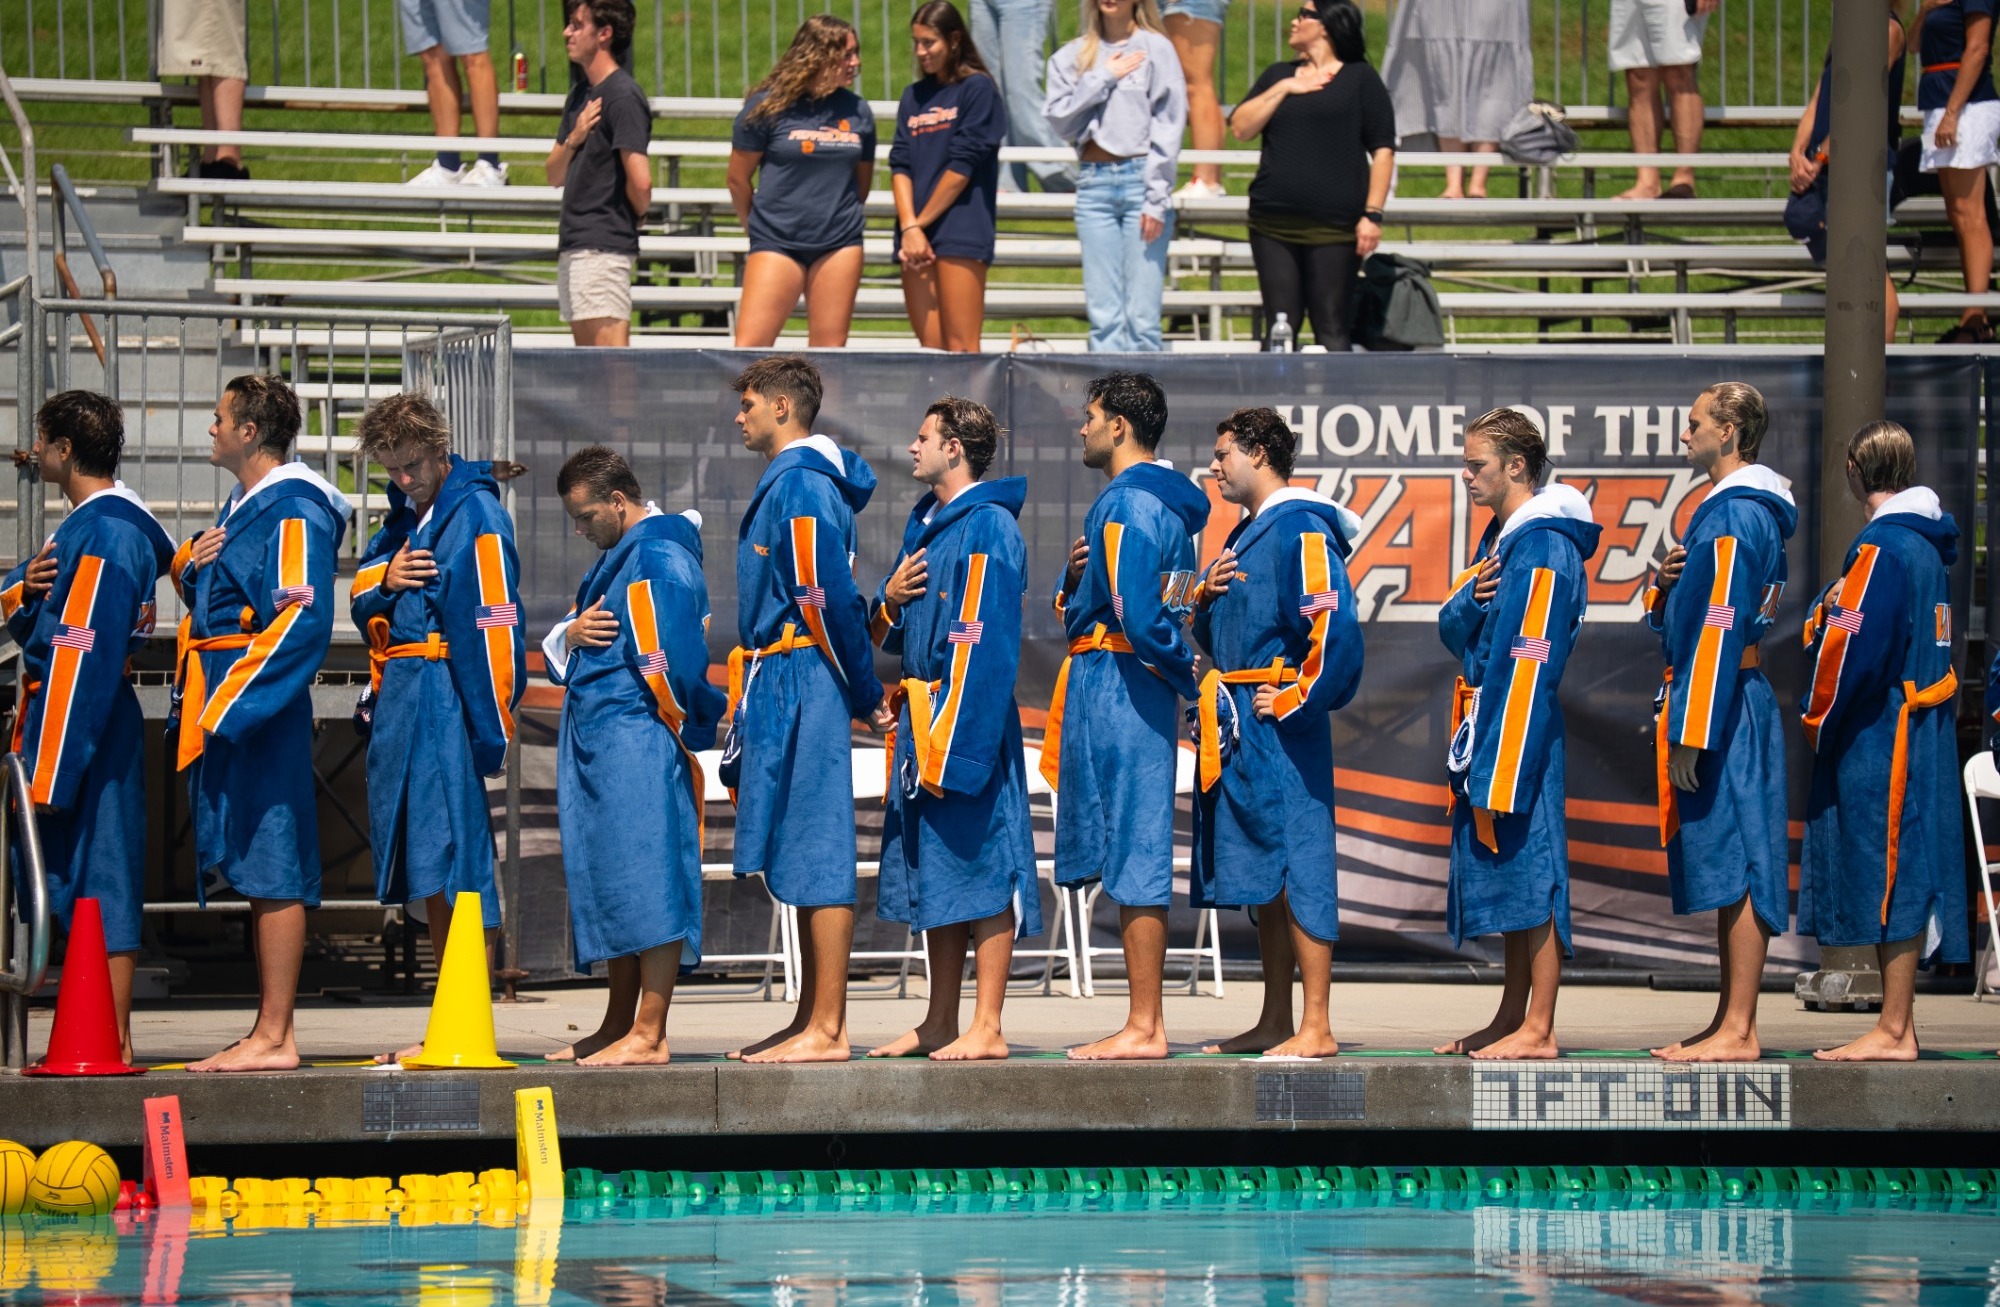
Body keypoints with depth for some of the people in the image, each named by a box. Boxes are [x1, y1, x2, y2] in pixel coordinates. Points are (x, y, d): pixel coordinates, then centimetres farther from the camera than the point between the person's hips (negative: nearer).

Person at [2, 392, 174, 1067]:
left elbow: (84, 659, -21)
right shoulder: (89, 524, 16)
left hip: (88, 725, -10)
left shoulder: (105, 535, -16)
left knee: (97, 877, -8)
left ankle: (113, 1042, -6)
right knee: (76, 881, 11)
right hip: (57, 712, 10)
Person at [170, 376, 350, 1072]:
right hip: (220, 703, 10)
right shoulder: (238, 507, 18)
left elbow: (304, 620, -21)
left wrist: (229, 706, -23)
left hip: (262, 702, -10)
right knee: (256, 871, 12)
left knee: (271, 870, -9)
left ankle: (275, 1038, -9)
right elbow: (207, 600, 29)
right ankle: (269, 1030, 16)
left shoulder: (294, 510, -12)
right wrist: (191, 565, 5)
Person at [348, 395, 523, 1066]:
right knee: (430, 880, 11)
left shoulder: (476, 515, -9)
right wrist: (384, 582, -4)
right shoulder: (403, 516, 17)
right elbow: (359, 604, 20)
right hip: (398, 700, 9)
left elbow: (494, 625, -15)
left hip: (446, 700, -9)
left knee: (456, 858, -10)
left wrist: (493, 727, -18)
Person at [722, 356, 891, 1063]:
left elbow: (828, 599, -18)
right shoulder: (789, 481, 18)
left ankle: (827, 1030, -9)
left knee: (815, 854, -9)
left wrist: (863, 696, -11)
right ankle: (813, 1018, 18)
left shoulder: (801, 486, -14)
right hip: (779, 689, 11)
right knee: (803, 856, 13)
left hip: (800, 682, -11)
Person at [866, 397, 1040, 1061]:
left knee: (981, 868, -7)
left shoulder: (989, 529, -11)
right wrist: (889, 600, 0)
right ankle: (940, 1024, 17)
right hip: (921, 720, 9)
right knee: (932, 872, 11)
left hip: (971, 719, -9)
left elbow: (986, 646, -17)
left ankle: (986, 1030, -6)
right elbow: (889, 635, 23)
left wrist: (955, 740, -22)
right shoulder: (925, 523, 17)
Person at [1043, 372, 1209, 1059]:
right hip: (1140, 688, 10)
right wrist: (1076, 577, 5)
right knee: (1139, 858, 11)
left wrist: (1187, 673, -10)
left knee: (1132, 855, -8)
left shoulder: (1125, 504, -14)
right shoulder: (1167, 503, 18)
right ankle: (1148, 1021, 13)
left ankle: (1143, 1028, -7)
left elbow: (1138, 617, -23)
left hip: (1116, 687, -10)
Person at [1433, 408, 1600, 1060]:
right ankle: (1513, 1018, 20)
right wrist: (1469, 599, -9)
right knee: (1511, 877, 14)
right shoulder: (1501, 536, 16)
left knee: (1530, 876, -7)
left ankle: (1538, 1031, -6)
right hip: (1486, 724, 10)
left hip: (1519, 727, -10)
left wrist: (1501, 768, -21)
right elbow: (1453, 630, 15)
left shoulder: (1543, 547, -14)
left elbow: (1528, 666, -19)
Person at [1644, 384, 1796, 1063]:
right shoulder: (1735, 509, 18)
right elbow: (1677, 621, 23)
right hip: (1731, 704, 11)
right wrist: (1667, 583, 1)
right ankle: (1731, 1023, 16)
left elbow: (1720, 629, -20)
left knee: (1735, 864, -10)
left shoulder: (1735, 515, -15)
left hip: (1728, 704, -11)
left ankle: (1738, 1032, -10)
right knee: (1732, 870, 12)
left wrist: (1691, 731, -22)